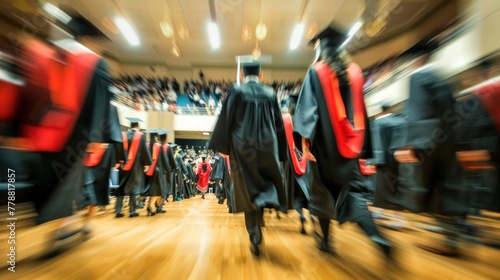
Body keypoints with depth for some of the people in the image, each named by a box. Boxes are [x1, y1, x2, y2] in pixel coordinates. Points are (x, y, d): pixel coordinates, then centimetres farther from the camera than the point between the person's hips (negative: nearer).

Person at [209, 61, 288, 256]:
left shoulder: (236, 91, 0)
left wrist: (222, 146, 4)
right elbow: (279, 124, 9)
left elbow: (225, 120, -4)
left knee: (249, 191, 7)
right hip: (267, 146, 2)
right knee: (264, 183, 22)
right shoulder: (270, 93, 8)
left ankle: (255, 238, 9)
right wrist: (279, 151, 16)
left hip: (243, 146, -2)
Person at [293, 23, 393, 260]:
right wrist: (362, 144, 16)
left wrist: (305, 139, -16)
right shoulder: (355, 71, 13)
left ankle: (326, 240, 23)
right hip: (351, 141, 4)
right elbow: (360, 109, 12)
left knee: (323, 190, 11)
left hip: (325, 141, -4)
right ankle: (376, 235, -5)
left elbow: (308, 107, -12)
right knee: (349, 189, 13)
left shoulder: (316, 72, 0)